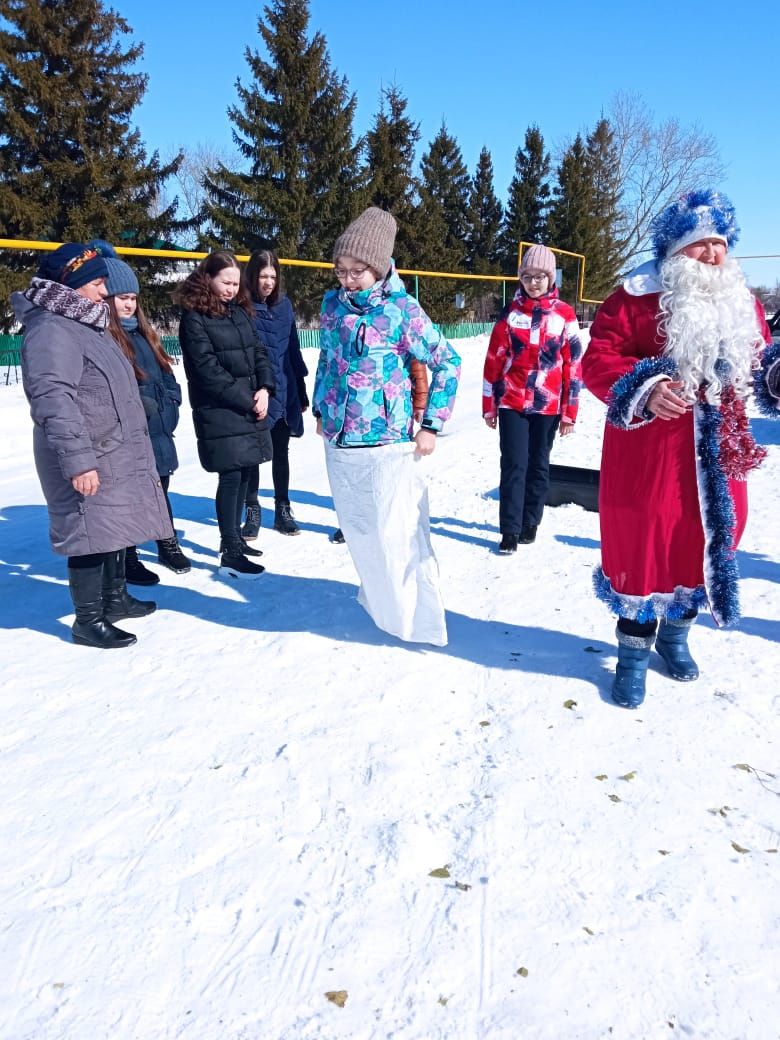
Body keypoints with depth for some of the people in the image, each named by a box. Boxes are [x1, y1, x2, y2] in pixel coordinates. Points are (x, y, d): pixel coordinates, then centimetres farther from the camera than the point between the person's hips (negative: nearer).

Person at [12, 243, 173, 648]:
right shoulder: (52, 330, -17)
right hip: (87, 460, -10)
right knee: (93, 533, -5)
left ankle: (114, 598, 34)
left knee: (115, 525, 18)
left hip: (115, 453, 10)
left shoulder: (86, 323, 16)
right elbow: (53, 399, -26)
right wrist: (77, 460, -31)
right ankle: (87, 620, 7)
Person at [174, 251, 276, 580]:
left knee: (244, 473, 11)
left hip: (252, 407, 7)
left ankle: (234, 537, 26)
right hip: (220, 411, -7)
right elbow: (208, 369, -14)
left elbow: (258, 351, 12)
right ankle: (230, 555, 0)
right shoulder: (194, 317, -7)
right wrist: (247, 401, -14)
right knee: (231, 477, -7)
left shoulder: (241, 310, 14)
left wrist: (265, 388, -6)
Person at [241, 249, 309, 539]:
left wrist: (302, 392, 13)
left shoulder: (284, 304, 7)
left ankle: (283, 508, 24)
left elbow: (293, 349, 12)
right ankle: (252, 511, 18)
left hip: (284, 393, 4)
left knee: (281, 453, 13)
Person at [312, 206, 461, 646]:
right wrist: (321, 409, 19)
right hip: (339, 441, 6)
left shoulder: (402, 309, -10)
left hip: (389, 443, -6)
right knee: (356, 527, 17)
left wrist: (432, 425, -8)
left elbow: (448, 363, -6)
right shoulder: (333, 304, 5)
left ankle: (417, 617, 13)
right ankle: (379, 595, 38)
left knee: (396, 533, -4)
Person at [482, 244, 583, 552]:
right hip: (511, 402, 0)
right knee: (514, 464, -4)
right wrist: (488, 405, 3)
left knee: (538, 465, 9)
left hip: (548, 404, 0)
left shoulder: (564, 315, 1)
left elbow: (573, 364, 1)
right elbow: (494, 361, 5)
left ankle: (530, 523, 24)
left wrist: (569, 411, -1)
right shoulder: (511, 313, 4)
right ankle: (510, 530, 2)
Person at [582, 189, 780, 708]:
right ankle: (634, 651, 18)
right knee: (644, 545, 1)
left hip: (718, 453, 6)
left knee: (706, 540, 14)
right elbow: (598, 360, -13)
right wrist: (644, 390, -29)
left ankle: (675, 632, 36)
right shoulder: (637, 299, -8)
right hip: (649, 454, -6)